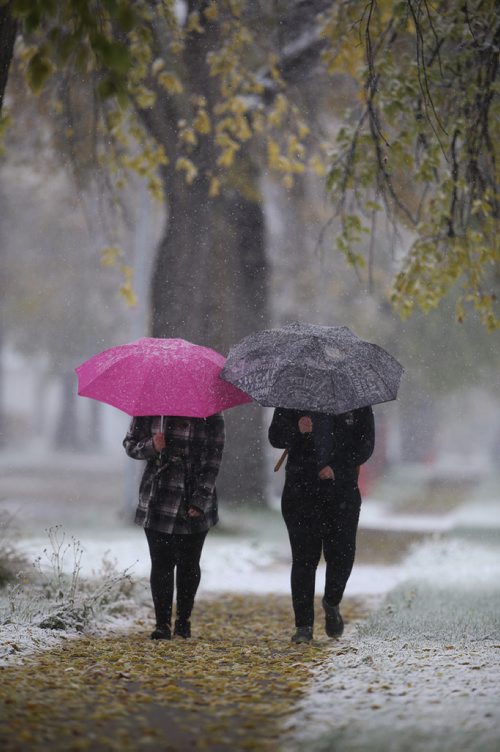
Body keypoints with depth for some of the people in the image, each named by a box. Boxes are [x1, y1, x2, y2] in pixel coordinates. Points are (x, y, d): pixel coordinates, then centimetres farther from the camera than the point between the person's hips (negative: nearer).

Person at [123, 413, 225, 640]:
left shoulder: (211, 415, -1)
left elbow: (213, 459, -3)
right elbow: (130, 443, 9)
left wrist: (200, 500, -10)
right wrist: (151, 447, -15)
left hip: (194, 506, 0)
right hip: (158, 501, 0)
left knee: (188, 564, 5)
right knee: (161, 563, -2)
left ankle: (183, 619, 22)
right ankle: (162, 623, 5)